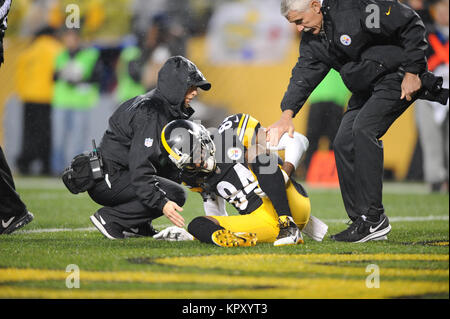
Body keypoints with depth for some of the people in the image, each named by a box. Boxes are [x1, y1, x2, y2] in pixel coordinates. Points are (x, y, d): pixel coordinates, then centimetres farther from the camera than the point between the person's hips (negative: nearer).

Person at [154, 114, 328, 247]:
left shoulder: (234, 132, -4)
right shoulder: (197, 179, 11)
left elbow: (298, 141, -6)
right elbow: (218, 218, 24)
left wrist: (284, 173, -20)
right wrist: (188, 235, 11)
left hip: (293, 204, -5)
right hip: (264, 223, 5)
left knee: (256, 151, -24)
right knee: (197, 225, -12)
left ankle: (289, 225, -31)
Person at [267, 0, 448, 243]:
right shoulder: (312, 38, 5)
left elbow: (411, 26, -19)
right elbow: (304, 75, 3)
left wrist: (412, 72, -18)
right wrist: (287, 115, -12)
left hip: (399, 77, -9)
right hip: (366, 90, 9)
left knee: (363, 129, -23)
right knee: (344, 142, -1)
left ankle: (374, 219, -22)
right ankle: (361, 222, 5)